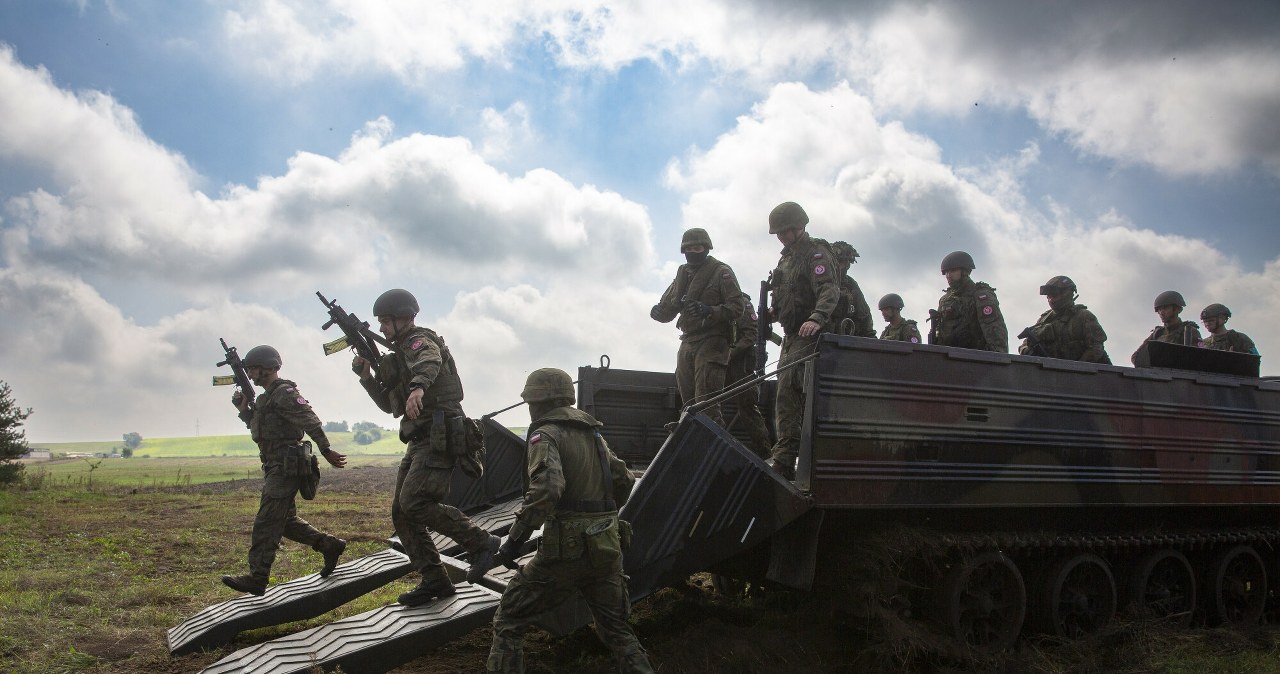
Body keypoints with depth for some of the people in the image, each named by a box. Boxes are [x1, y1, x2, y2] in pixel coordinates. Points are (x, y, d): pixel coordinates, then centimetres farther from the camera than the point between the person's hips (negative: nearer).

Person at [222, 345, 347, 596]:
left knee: (266, 523, -9)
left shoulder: (284, 393, -13)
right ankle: (330, 545, 20)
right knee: (286, 520, 14)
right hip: (275, 467, 10)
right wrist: (244, 410, 12)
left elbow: (310, 421, -21)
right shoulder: (267, 397, 18)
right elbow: (259, 428, 27)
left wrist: (326, 450, -27)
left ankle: (257, 579, -7)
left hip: (286, 468, -10)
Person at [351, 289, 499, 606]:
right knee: (401, 513, 6)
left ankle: (481, 542, -13)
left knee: (414, 503, -21)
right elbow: (390, 404, 27)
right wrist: (366, 375, 13)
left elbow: (429, 363, -34)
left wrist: (418, 386, -56)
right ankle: (433, 580, 10)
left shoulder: (419, 341, -8)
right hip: (420, 442, 10)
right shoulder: (401, 353, 23)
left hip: (439, 437, -10)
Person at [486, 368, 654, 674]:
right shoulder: (593, 433, 16)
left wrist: (516, 538, -19)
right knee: (616, 629, 19)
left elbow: (546, 488, -23)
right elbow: (624, 480, 22)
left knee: (509, 619, 6)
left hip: (568, 547, -7)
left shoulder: (546, 434, -7)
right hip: (607, 545, 7)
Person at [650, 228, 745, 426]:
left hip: (712, 342, -7)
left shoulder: (721, 272, -2)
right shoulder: (683, 274, 17)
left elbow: (737, 307, -11)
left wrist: (709, 311, -26)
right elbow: (666, 310, 20)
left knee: (706, 404, -15)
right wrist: (659, 311, -4)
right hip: (688, 343, 7)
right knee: (689, 404, 9)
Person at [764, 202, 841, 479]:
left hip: (809, 335, -9)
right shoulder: (787, 257, 21)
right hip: (792, 336, 9)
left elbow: (829, 290, -22)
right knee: (786, 397, 6)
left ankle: (784, 461, -17)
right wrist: (772, 313, 9)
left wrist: (817, 318, -39)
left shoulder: (816, 253, -7)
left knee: (788, 394, -16)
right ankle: (783, 460, 8)